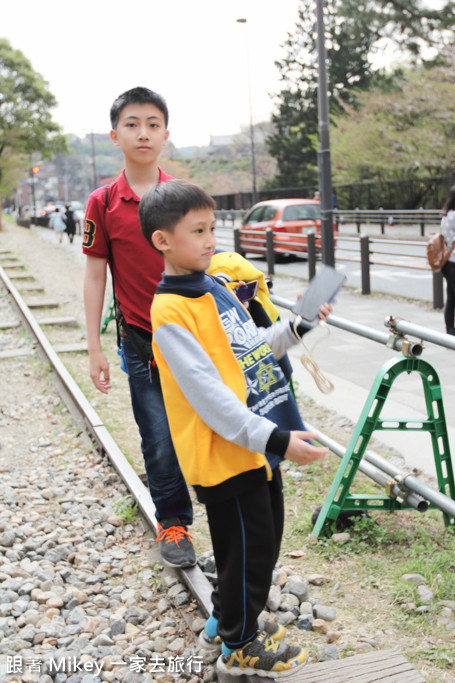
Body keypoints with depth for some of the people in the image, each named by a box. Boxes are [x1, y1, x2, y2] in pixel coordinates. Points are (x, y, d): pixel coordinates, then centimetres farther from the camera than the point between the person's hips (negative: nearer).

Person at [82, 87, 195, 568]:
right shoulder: (103, 203, -3)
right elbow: (95, 276, 0)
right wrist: (94, 349, -2)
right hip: (141, 341, -1)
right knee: (159, 441, 5)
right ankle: (172, 522, 27)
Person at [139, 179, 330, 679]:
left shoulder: (217, 288, 8)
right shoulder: (169, 311, -20)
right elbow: (208, 395, -25)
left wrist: (295, 328, 10)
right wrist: (275, 439, -28)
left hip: (257, 445, 9)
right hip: (224, 452, -9)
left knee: (264, 540, 22)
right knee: (250, 550, 6)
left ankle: (228, 618, 43)